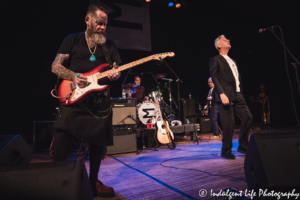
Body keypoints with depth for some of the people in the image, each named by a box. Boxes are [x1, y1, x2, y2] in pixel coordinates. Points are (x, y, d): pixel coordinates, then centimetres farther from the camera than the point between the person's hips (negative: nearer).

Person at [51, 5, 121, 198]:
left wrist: (115, 74, -12)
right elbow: (55, 66, 4)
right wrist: (74, 76, -15)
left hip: (100, 98, 2)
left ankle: (93, 181, 24)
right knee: (63, 133, -13)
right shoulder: (73, 40, 9)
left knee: (99, 141, 5)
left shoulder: (109, 45, 15)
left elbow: (117, 69, 13)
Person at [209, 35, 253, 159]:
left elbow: (238, 78, 23)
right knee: (228, 124, -6)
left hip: (238, 96, 8)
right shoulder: (215, 60, 2)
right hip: (226, 96, -7)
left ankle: (242, 146, 19)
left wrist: (241, 93, 15)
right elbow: (214, 78, -9)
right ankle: (226, 150, 11)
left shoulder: (232, 61, 25)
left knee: (248, 117, 3)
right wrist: (222, 94, -19)